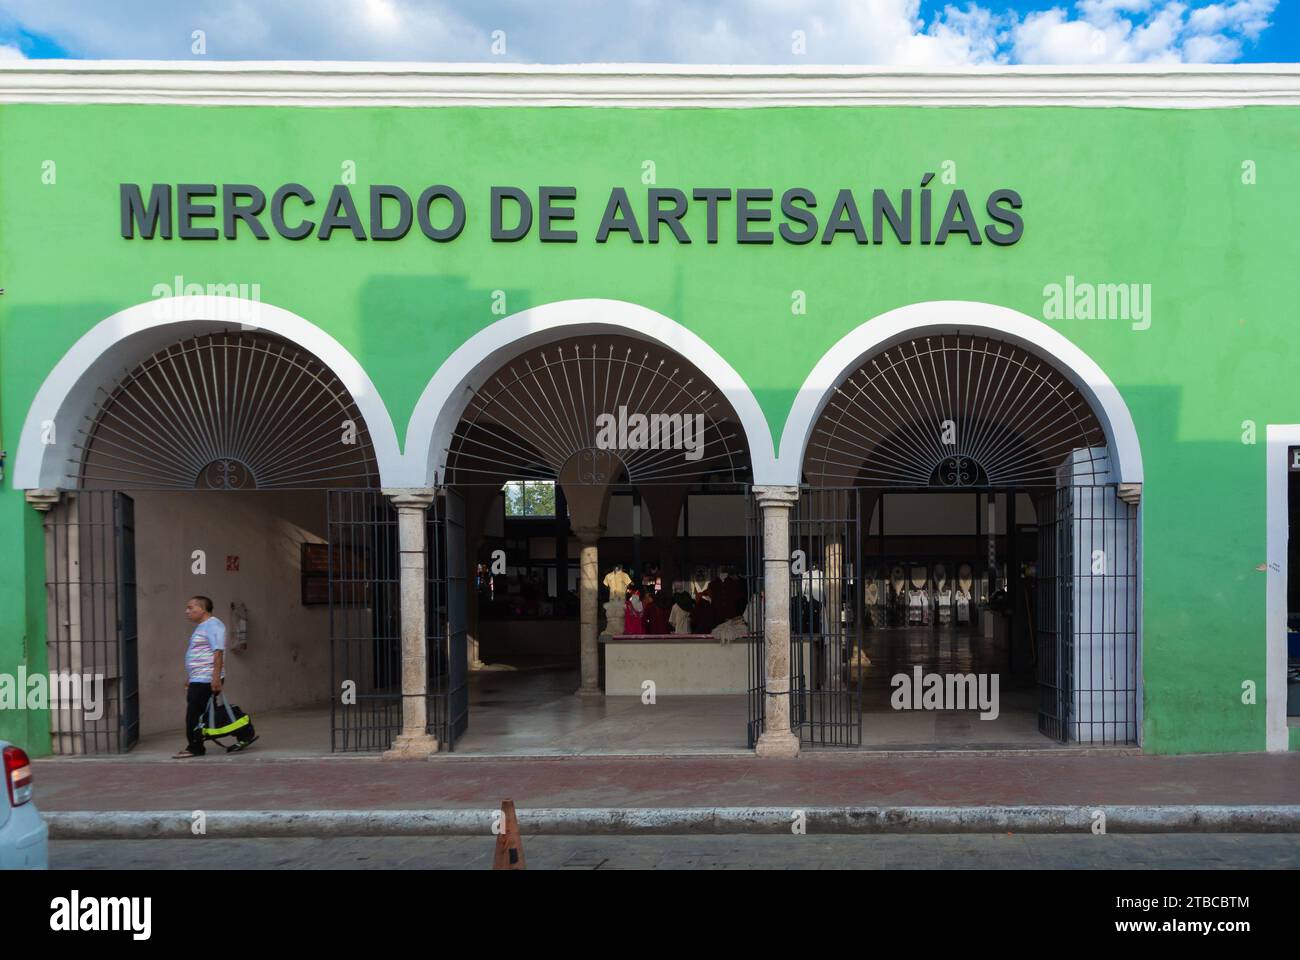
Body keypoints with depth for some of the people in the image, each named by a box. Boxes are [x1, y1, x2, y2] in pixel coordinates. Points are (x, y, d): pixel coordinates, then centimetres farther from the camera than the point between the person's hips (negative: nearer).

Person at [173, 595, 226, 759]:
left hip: (206, 680, -10)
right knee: (194, 714, 10)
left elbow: (218, 652, -22)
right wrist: (189, 677, 27)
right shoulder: (200, 627, 20)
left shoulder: (212, 625, -13)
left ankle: (194, 748, -1)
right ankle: (195, 747, 14)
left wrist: (216, 677, -28)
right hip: (197, 680, 10)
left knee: (194, 715, -7)